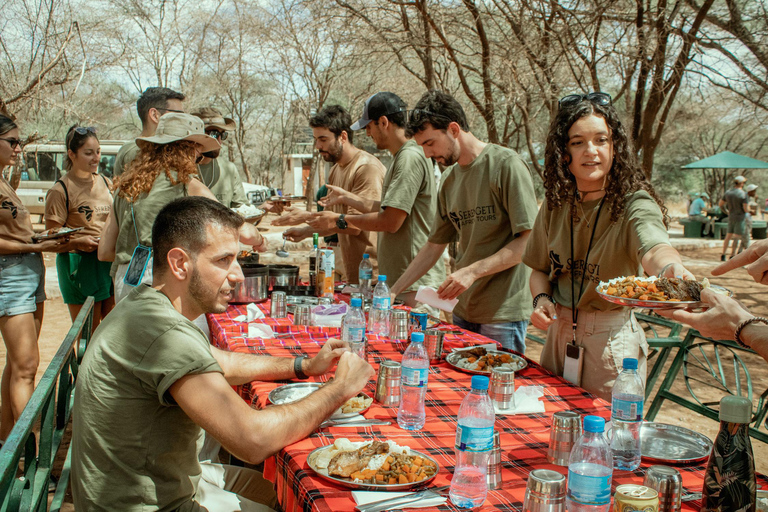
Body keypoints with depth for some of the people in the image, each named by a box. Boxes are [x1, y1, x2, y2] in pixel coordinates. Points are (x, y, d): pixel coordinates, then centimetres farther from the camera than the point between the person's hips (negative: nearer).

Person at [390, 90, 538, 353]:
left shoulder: (506, 164, -10)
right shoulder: (449, 179, 12)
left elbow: (529, 239, -15)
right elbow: (434, 246, 16)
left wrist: (472, 271, -21)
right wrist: (393, 291, 12)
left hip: (503, 311, -6)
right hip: (463, 309, 6)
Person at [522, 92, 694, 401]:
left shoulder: (633, 204, -15)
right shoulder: (555, 207, 0)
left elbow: (653, 247, -36)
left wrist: (672, 268, -58)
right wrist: (541, 298, -9)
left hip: (612, 341, -5)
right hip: (559, 333, 5)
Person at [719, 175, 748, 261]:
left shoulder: (728, 192, 3)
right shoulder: (743, 194, -16)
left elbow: (720, 204, 10)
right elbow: (745, 209, -16)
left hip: (731, 217, 6)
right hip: (740, 218, -6)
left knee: (728, 236, 13)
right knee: (737, 237, -3)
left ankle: (723, 255, 14)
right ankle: (732, 255, -4)